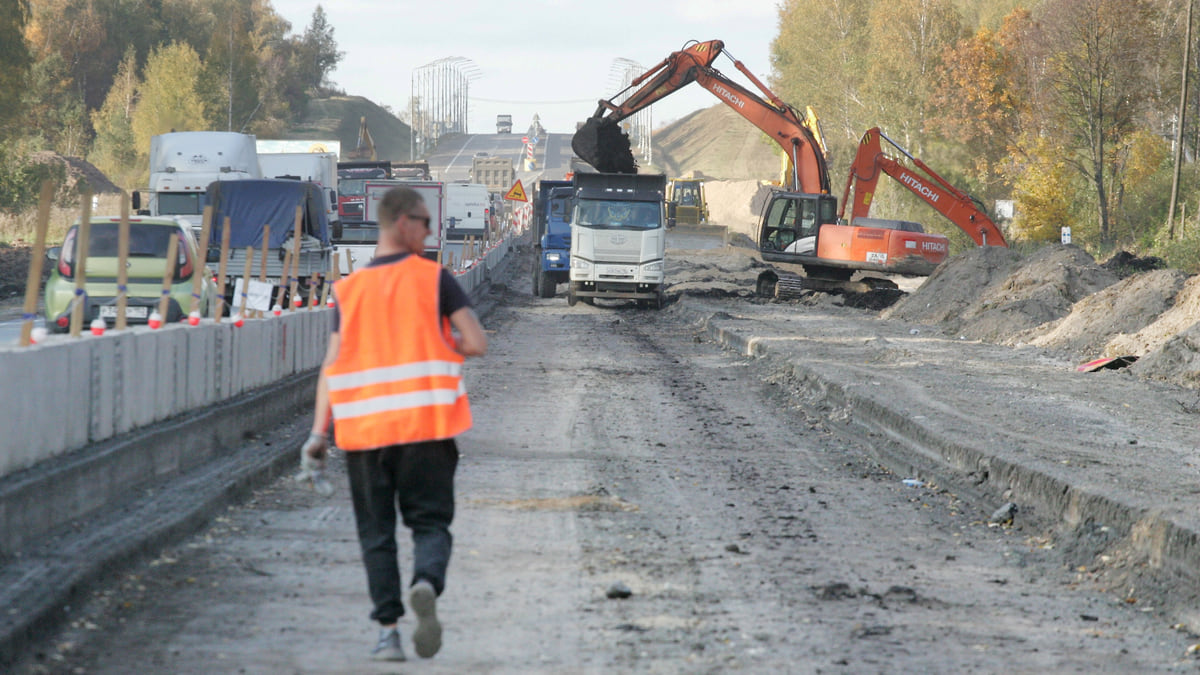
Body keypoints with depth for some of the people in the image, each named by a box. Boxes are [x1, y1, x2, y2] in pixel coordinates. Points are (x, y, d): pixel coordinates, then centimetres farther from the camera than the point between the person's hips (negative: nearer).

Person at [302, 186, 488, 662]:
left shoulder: (349, 289, 5)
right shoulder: (433, 278, 0)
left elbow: (332, 365, -1)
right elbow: (476, 343, -5)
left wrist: (319, 433, -2)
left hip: (363, 427, 2)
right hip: (425, 424, -2)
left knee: (376, 532, 10)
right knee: (429, 521, 5)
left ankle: (388, 630, 2)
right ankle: (427, 583, -26)